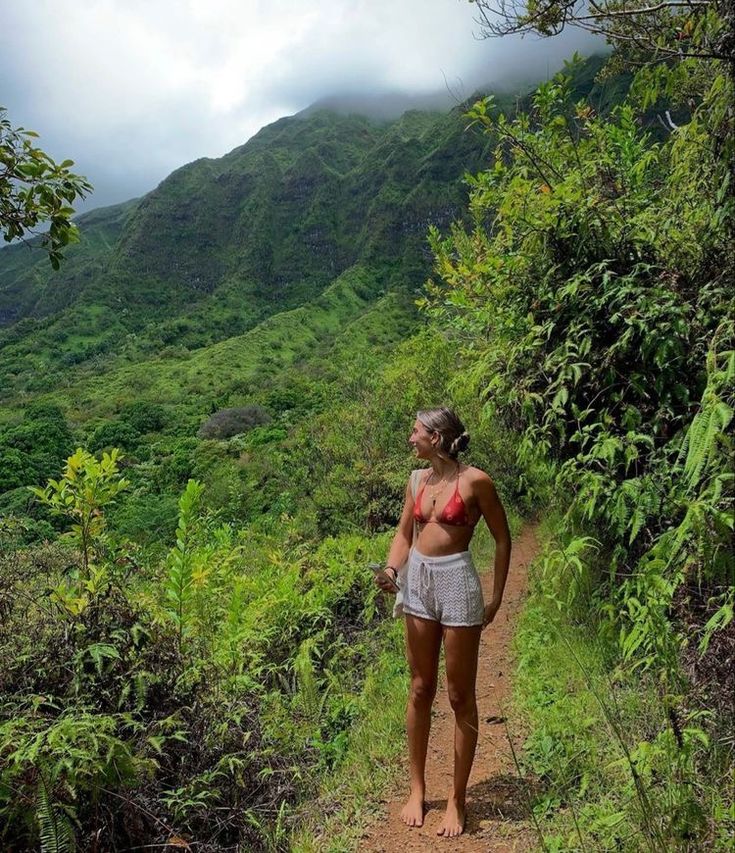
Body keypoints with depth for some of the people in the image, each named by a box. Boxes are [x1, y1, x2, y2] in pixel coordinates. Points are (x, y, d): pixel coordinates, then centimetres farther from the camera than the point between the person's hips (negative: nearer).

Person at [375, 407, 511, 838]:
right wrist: (391, 569, -9)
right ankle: (418, 789, 30)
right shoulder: (417, 480, 5)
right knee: (421, 690, 14)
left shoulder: (475, 480, -11)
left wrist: (496, 598, -2)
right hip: (418, 582, 6)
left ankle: (457, 800, 22)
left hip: (457, 582, -5)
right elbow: (405, 532, 11)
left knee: (461, 697, 6)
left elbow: (502, 538, -4)